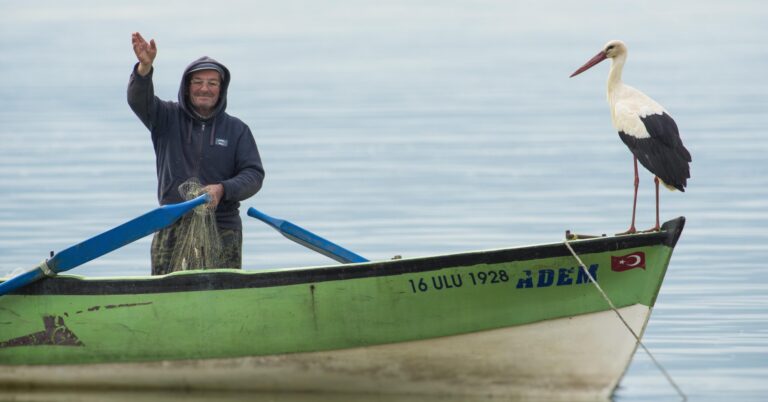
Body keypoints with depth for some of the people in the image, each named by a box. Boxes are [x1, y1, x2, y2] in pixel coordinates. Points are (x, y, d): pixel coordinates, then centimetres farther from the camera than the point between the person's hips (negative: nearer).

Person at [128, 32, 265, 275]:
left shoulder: (236, 130, 9)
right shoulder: (168, 119, 9)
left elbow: (254, 175, 4)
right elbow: (139, 100, -9)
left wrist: (222, 189, -16)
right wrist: (145, 67, -29)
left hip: (222, 230, 0)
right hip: (172, 228, 0)